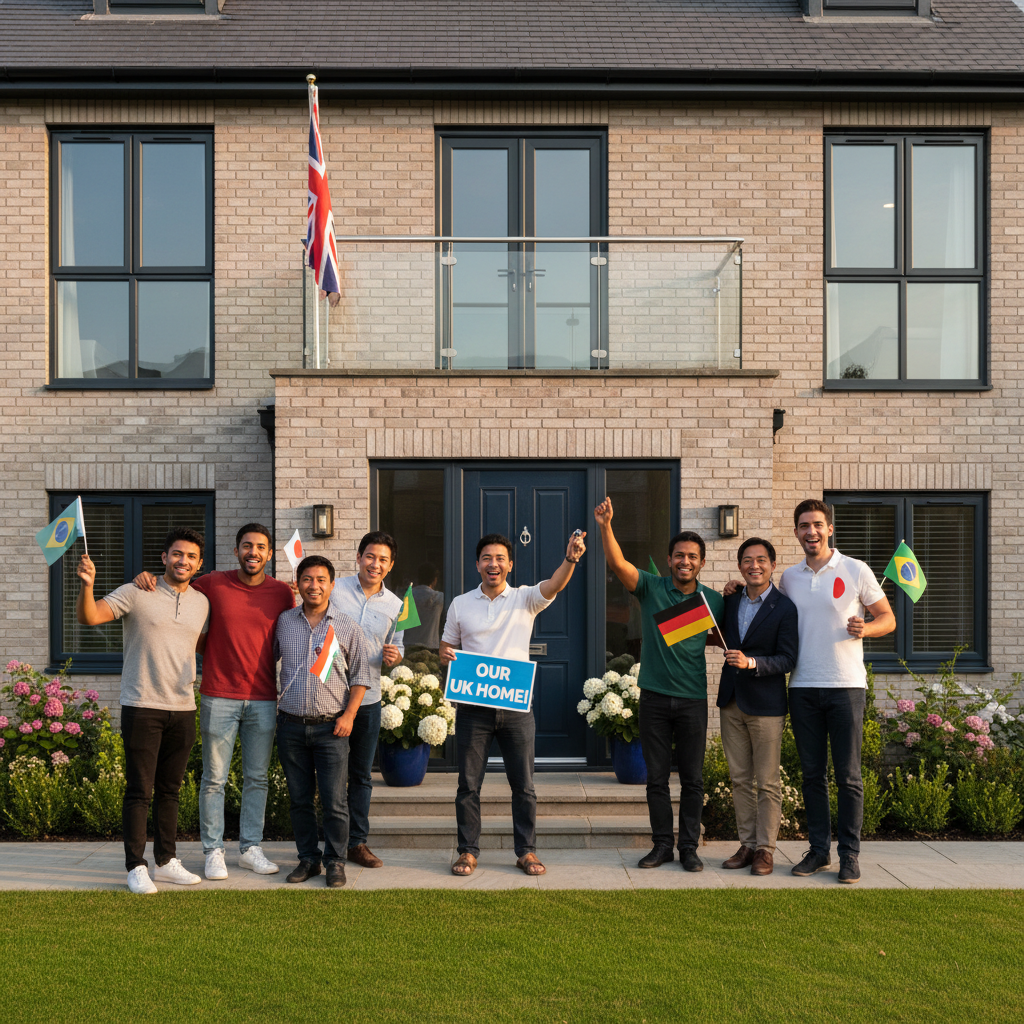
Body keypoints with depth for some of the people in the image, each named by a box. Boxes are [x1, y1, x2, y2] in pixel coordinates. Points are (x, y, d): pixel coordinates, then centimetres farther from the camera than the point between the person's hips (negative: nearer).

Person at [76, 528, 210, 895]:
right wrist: (87, 585, -32)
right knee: (140, 791, -1)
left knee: (170, 790, 13)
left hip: (183, 709, 5)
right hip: (142, 707, -5)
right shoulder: (137, 594, -6)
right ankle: (136, 867, 8)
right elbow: (89, 617, -15)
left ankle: (167, 861, 22)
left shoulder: (201, 603, 11)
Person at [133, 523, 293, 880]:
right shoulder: (212, 585, -1)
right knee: (214, 778, 2)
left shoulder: (282, 593, 3)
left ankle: (250, 848, 20)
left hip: (263, 700, 2)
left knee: (257, 778, 9)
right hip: (219, 698, -2)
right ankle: (213, 851, 13)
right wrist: (148, 577, -7)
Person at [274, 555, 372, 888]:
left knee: (334, 801, -3)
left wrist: (349, 715, -5)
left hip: (331, 726, -2)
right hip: (291, 725, 2)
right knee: (300, 798, 9)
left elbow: (360, 676, 5)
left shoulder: (347, 628, 2)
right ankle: (308, 858, 21)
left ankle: (335, 861, 9)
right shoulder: (284, 622, 7)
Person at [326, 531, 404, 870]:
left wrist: (394, 655, -7)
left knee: (362, 775, 12)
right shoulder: (333, 590, -4)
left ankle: (358, 842, 21)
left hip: (368, 698, 3)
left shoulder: (395, 605, 6)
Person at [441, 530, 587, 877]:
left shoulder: (525, 599, 3)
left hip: (516, 706, -1)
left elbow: (553, 585, -16)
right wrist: (446, 656, -11)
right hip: (473, 707, 1)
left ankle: (526, 851, 16)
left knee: (523, 785, 4)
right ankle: (468, 851, 17)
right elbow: (446, 646, 14)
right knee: (468, 784, 5)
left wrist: (570, 560, -36)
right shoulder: (460, 604, 8)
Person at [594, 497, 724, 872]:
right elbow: (618, 563, -16)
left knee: (692, 778, 5)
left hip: (693, 699, 0)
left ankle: (689, 848, 15)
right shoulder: (651, 588, -1)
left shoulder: (713, 600, 5)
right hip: (655, 696, 0)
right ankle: (662, 845, 17)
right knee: (657, 777, 7)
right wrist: (606, 526, -29)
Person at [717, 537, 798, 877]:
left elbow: (788, 659, -12)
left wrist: (750, 662, -24)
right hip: (731, 702, 6)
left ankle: (765, 848, 10)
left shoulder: (785, 608, -8)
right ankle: (747, 845, 20)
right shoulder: (730, 601, 9)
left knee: (767, 782, 2)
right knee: (739, 779, 11)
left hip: (766, 705, -5)